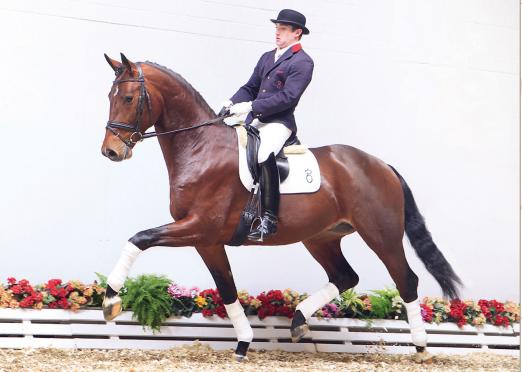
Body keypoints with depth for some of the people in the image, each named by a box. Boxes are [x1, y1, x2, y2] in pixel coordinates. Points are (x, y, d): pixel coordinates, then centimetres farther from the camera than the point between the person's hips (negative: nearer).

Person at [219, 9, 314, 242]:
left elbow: (287, 97, -15)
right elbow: (250, 88, 21)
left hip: (279, 122, -9)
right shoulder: (267, 57, 21)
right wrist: (231, 104, 0)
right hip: (255, 119, 9)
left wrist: (251, 106, -19)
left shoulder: (302, 62, -4)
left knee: (264, 155, -34)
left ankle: (269, 218, -32)